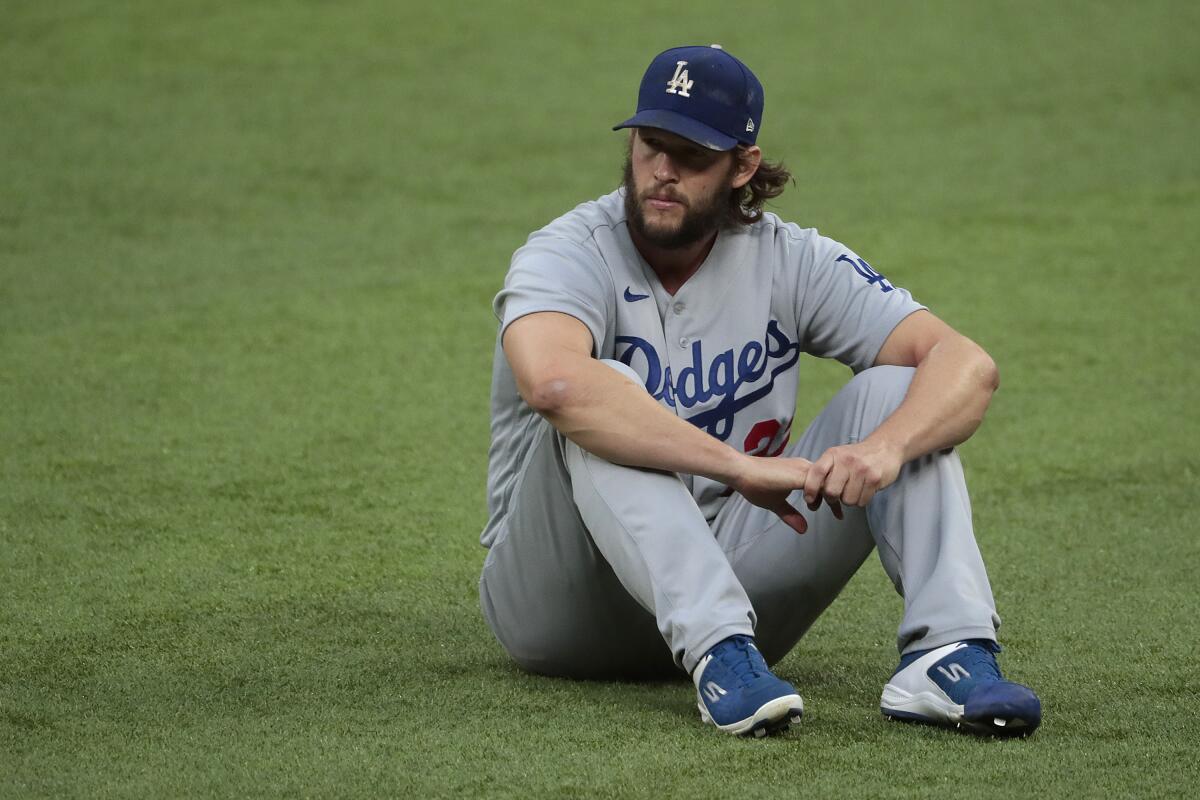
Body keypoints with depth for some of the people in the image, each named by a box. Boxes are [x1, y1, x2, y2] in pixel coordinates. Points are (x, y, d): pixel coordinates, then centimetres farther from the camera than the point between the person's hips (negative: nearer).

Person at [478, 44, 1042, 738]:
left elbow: (968, 365, -10)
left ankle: (948, 653, -32)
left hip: (730, 567, 4)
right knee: (602, 405, -31)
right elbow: (553, 382, -38)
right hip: (561, 605, -4)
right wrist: (740, 467, -41)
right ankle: (722, 657, -45)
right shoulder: (570, 256, -13)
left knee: (895, 390, -11)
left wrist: (885, 447, -32)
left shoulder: (789, 260, 0)